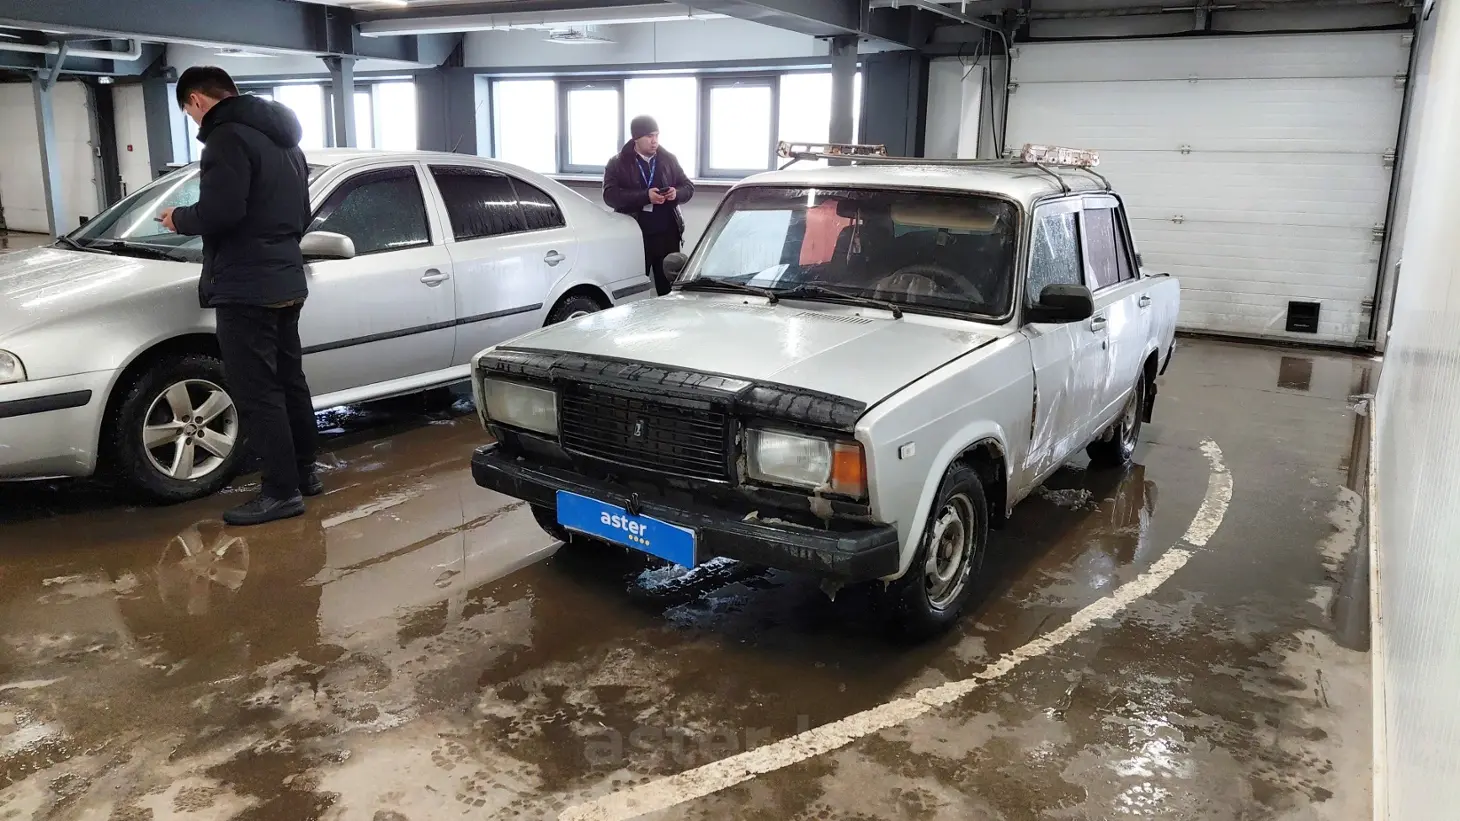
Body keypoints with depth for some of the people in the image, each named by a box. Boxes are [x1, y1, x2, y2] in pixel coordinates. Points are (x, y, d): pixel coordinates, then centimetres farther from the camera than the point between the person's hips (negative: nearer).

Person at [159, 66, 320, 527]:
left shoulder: (229, 137, -13)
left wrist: (179, 219, -6)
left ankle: (282, 491, -1)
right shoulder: (284, 140, 18)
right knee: (289, 382, 17)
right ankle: (304, 472, 26)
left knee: (257, 393, -5)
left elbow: (220, 212, -24)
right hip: (286, 283, 10)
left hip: (246, 288, -10)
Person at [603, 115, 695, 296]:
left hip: (667, 235, 3)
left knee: (669, 288, 5)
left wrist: (677, 193, -10)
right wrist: (645, 196, -22)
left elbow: (688, 187, 15)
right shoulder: (618, 163, 1)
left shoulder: (668, 159, 11)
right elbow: (610, 195, -11)